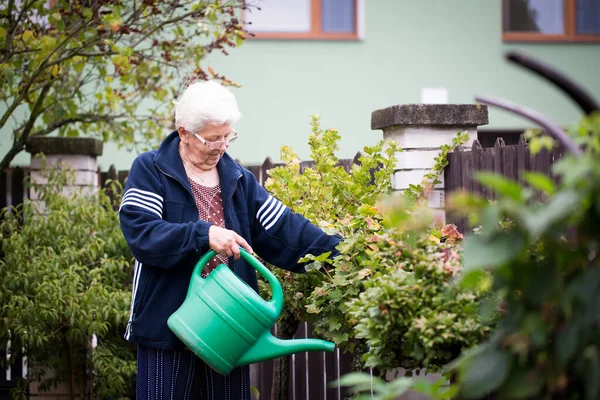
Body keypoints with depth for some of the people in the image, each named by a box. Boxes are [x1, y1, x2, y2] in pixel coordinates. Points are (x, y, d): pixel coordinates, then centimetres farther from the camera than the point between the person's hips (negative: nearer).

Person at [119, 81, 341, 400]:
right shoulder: (149, 170, -2)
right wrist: (203, 235, -28)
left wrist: (338, 253, -5)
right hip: (169, 324, -4)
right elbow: (140, 233, -16)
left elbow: (284, 229, 7)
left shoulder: (238, 179, 13)